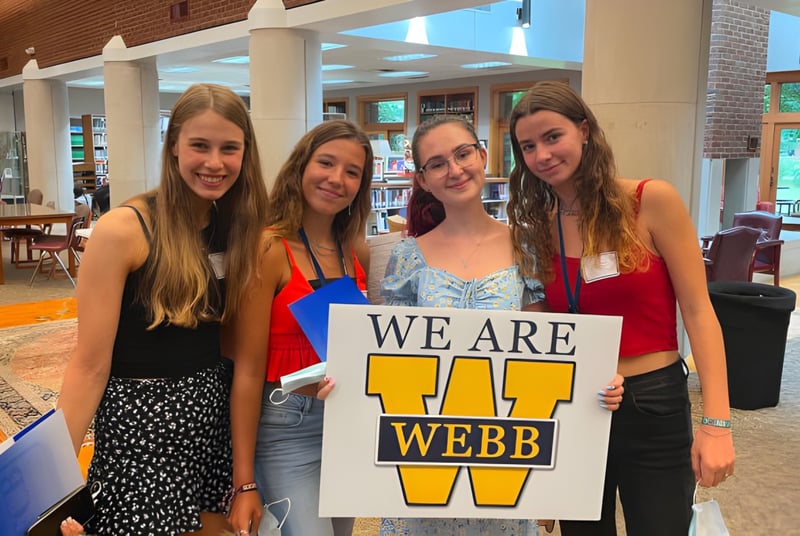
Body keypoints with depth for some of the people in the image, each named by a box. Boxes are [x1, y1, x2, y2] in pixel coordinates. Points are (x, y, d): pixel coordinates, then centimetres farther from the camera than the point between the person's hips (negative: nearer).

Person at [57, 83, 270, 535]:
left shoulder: (239, 230, 1)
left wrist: (246, 477, 0)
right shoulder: (123, 231, -15)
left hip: (218, 421, 5)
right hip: (141, 424, -5)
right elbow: (90, 366, -14)